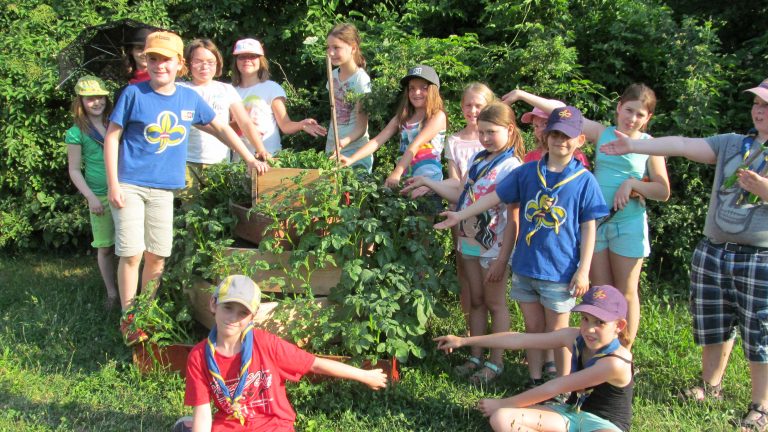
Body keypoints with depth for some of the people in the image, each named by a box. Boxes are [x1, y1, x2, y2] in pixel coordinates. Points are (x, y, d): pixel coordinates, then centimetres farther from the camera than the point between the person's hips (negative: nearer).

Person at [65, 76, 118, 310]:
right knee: (105, 247, 5)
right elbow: (75, 170, 0)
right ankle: (112, 293, 20)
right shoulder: (76, 133, -1)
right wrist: (91, 197, -9)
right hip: (101, 197, -2)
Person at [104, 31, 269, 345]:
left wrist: (249, 159, 16)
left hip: (163, 189, 4)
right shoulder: (134, 94, -5)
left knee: (157, 256, 7)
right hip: (129, 185, -3)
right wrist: (113, 185, -9)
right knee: (131, 254, -5)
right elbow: (112, 137, -3)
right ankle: (127, 318, 10)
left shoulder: (190, 99, 6)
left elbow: (221, 128, 18)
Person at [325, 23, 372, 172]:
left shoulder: (361, 80, -13)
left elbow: (361, 127, -15)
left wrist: (344, 142, -33)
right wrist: (330, 147, 7)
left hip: (355, 153, -6)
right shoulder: (333, 75, 6)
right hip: (331, 149, 6)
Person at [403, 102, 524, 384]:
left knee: (495, 304, 6)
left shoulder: (511, 167, -14)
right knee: (476, 302, 15)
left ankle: (495, 361, 17)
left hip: (494, 246, -7)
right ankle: (476, 357, 25)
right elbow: (461, 196, 13)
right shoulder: (478, 159, 8)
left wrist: (502, 259, -19)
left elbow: (514, 219, -17)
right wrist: (426, 183, 9)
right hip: (470, 242, 7)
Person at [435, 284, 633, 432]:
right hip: (571, 413, 6)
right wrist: (464, 341, 0)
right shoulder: (574, 337, -5)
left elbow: (552, 388, -21)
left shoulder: (615, 362, -25)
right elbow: (520, 339, -1)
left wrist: (503, 404, -14)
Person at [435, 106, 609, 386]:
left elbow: (588, 228, -6)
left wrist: (583, 271, -9)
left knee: (557, 332, 9)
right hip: (525, 266, 3)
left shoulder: (584, 180, -7)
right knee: (533, 328, 16)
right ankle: (535, 382, 31)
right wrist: (460, 215, 2)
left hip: (560, 270, -3)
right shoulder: (527, 172, 1)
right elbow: (495, 197, 7)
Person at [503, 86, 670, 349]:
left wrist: (633, 183, -16)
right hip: (595, 221, 2)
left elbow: (663, 192, -1)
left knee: (626, 294, 6)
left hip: (628, 224, -2)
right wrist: (523, 95, -3)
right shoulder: (601, 133, 4)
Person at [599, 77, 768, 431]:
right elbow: (682, 145, 2)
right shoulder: (732, 144, 8)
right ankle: (711, 385, 34)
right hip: (713, 252, 4)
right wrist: (632, 146, -4)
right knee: (713, 326, 15)